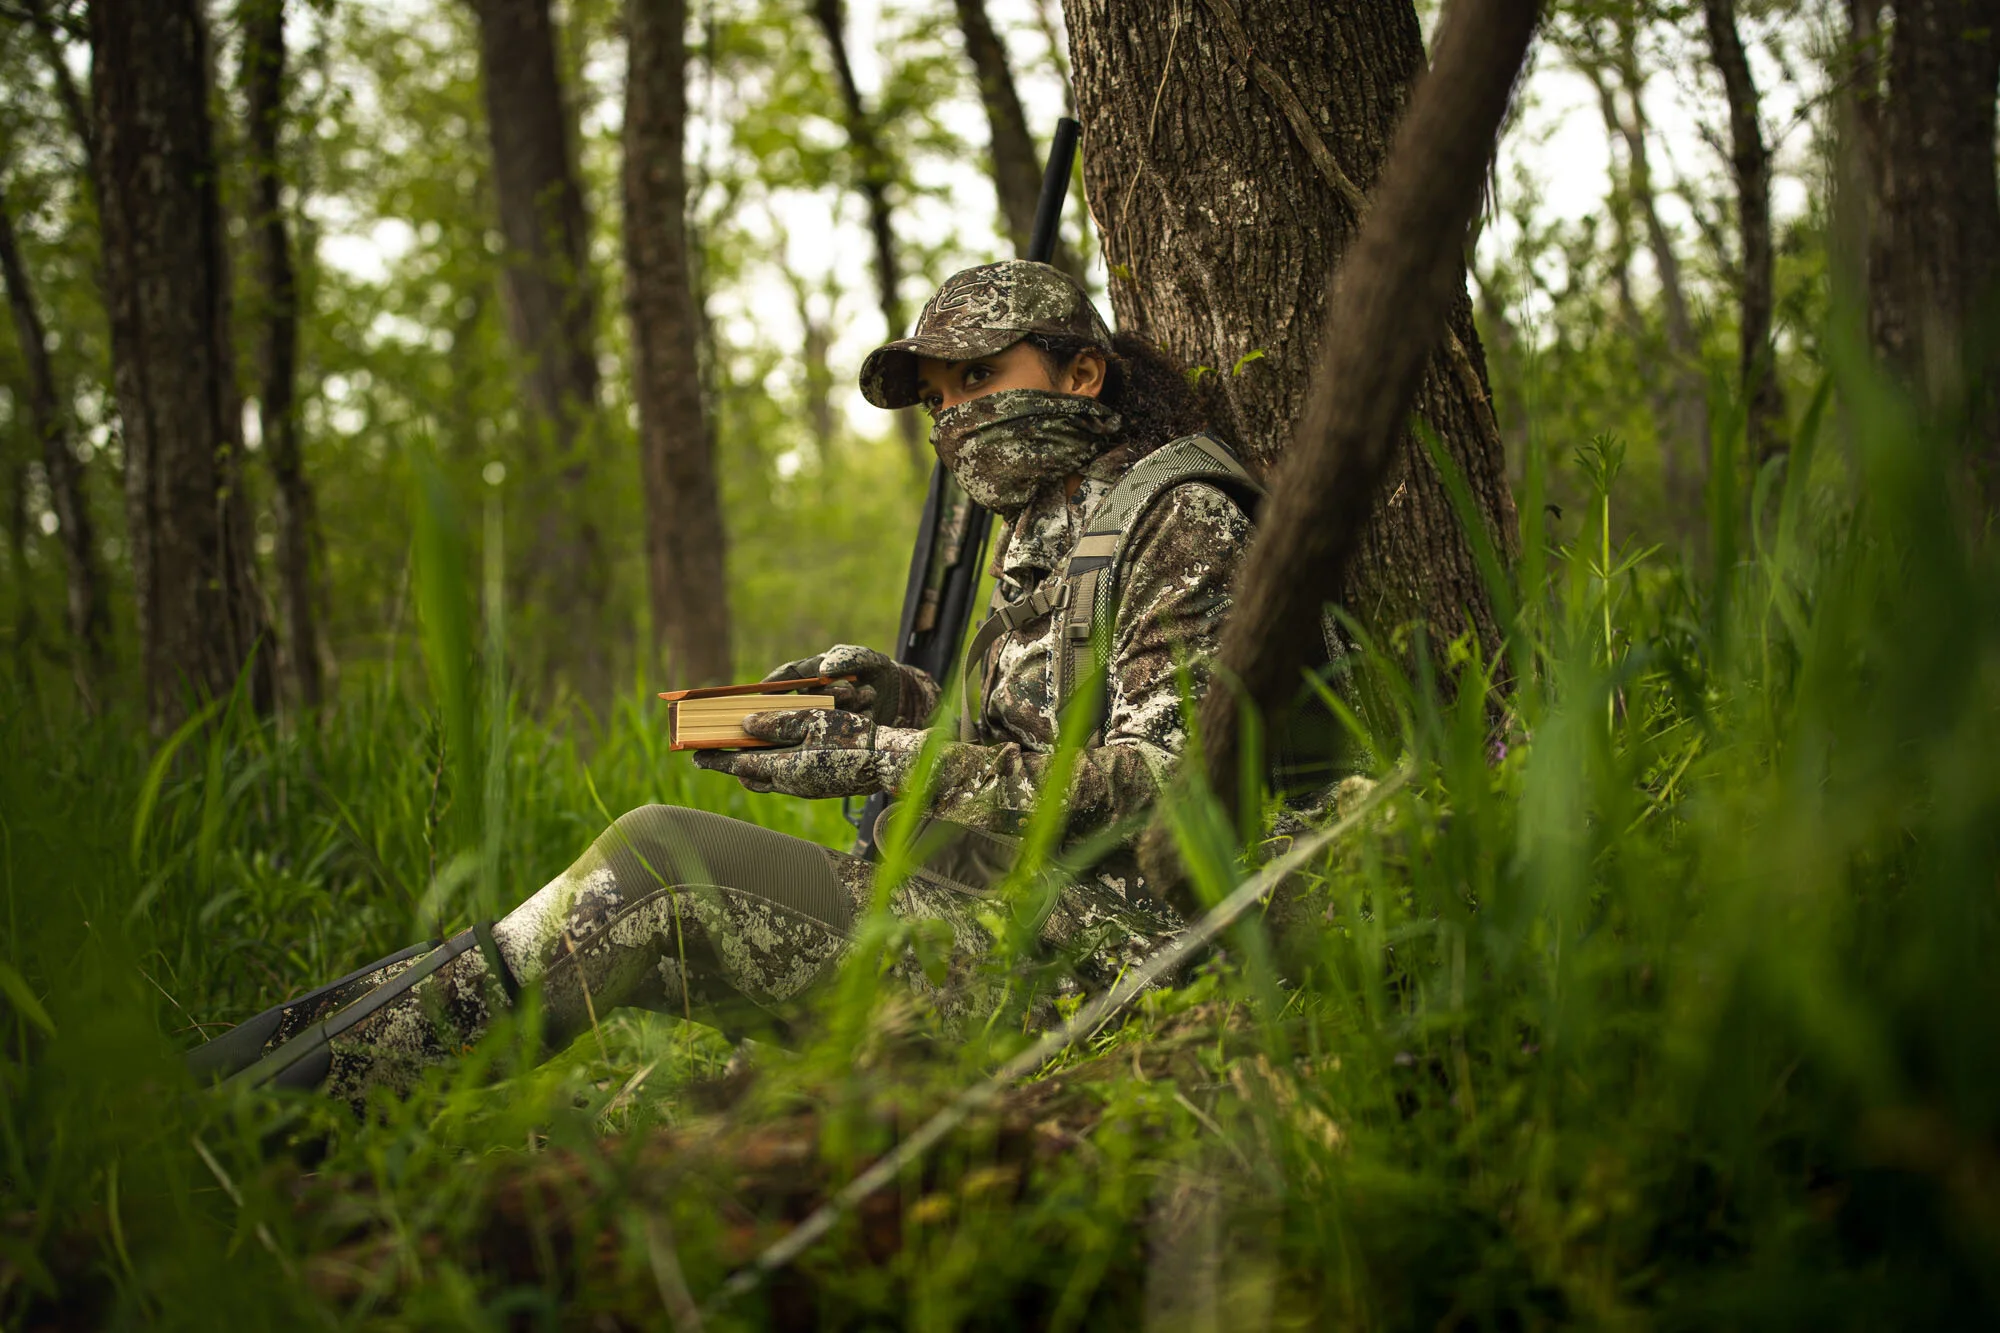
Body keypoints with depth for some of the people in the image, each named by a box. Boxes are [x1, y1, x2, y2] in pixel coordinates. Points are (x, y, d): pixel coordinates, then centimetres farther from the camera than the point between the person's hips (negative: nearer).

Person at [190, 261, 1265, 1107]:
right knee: (634, 928, -7)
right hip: (994, 903, 9)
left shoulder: (1185, 516, -4)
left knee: (654, 860, -22)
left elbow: (1161, 781, -16)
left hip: (1077, 950, -9)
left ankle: (280, 1092, -23)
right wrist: (907, 705, 8)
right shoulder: (1044, 535, 24)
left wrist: (890, 762, -17)